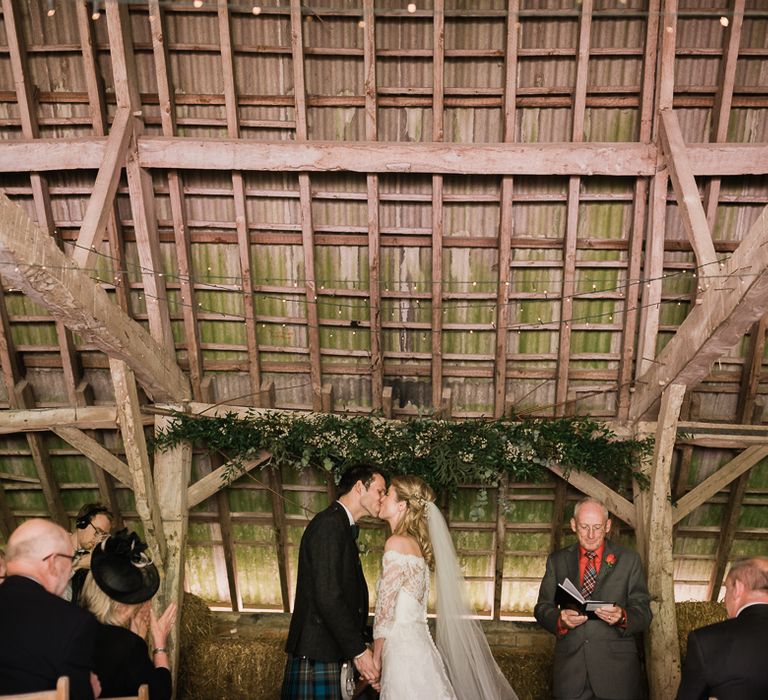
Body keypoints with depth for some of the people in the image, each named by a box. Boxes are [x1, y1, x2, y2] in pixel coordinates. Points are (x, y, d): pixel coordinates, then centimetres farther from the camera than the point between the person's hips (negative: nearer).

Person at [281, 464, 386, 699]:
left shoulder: (342, 526, 15)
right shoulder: (329, 523, -16)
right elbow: (328, 597, -22)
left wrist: (361, 642, 13)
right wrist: (359, 650, -17)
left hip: (332, 651, 10)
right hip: (316, 655, -9)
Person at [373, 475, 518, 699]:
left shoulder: (397, 543, -14)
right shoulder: (417, 544, 10)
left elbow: (386, 610, -13)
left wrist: (375, 659, -3)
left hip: (403, 650, -8)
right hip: (417, 644, 8)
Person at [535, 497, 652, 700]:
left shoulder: (629, 560, 2)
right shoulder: (557, 561, 6)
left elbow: (644, 614, -1)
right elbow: (542, 608, 4)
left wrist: (622, 617, -23)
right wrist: (561, 619, -17)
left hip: (616, 669, -1)